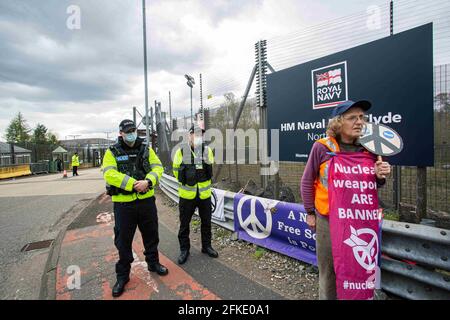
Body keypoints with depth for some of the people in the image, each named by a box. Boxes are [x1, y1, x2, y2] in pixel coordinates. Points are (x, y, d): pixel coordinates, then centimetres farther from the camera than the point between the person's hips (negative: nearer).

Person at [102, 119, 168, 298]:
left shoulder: (146, 149, 4)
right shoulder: (112, 152, -3)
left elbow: (157, 167, -4)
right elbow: (109, 174, -17)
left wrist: (148, 181, -23)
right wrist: (133, 184, -24)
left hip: (147, 200, 3)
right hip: (123, 203, -2)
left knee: (151, 235, 17)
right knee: (123, 240, 11)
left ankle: (153, 263, 40)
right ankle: (123, 275, 31)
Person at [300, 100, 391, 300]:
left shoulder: (367, 148, 0)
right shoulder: (322, 147, -12)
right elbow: (307, 182, -4)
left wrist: (380, 177, -13)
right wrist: (310, 213, -2)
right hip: (327, 220, -3)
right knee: (328, 269, 12)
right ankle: (327, 296, 35)